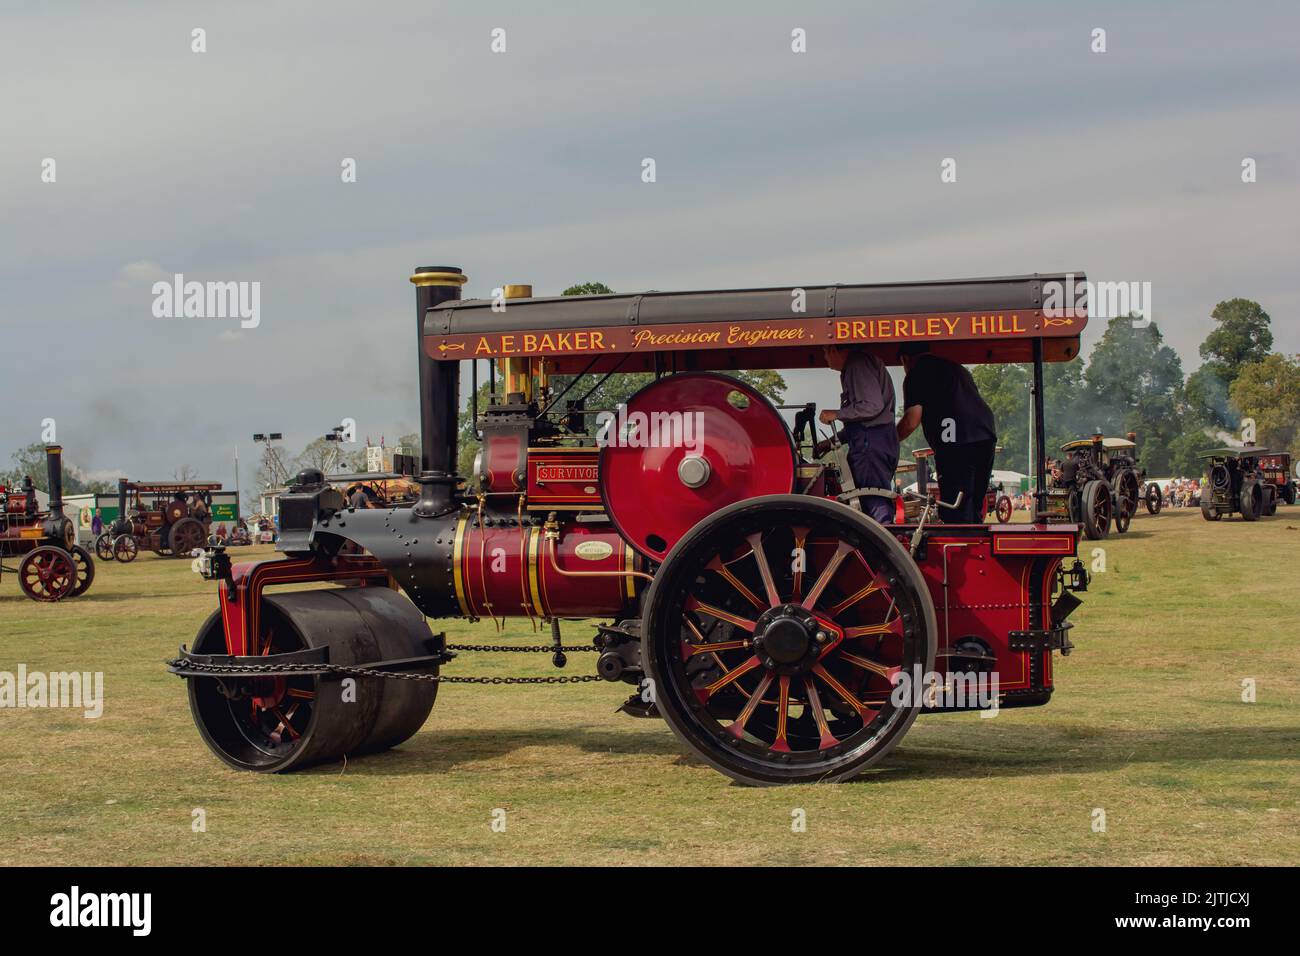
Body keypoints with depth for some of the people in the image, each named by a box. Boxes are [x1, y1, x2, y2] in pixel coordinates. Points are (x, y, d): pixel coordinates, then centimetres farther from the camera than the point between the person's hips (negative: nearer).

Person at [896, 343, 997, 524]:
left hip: (956, 443, -7)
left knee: (956, 515, -7)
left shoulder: (916, 375, 5)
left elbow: (912, 421, -4)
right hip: (987, 437, 7)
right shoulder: (957, 368, 28)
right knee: (974, 508, 16)